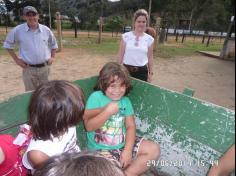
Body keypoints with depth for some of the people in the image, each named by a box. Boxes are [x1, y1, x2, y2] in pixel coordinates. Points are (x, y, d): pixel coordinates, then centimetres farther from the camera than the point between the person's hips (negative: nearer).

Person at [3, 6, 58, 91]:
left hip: (44, 67, 2)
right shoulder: (18, 30, -5)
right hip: (29, 69, -2)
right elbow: (8, 45, 7)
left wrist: (52, 57, 6)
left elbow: (53, 44, 16)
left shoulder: (46, 30, 1)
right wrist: (16, 59, 0)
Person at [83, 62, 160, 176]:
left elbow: (130, 126, -2)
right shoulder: (96, 97, -12)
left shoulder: (125, 100, 2)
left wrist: (128, 150, -14)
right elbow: (88, 126, -16)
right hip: (101, 149, -5)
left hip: (123, 144, 5)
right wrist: (107, 111, -25)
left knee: (154, 149, -2)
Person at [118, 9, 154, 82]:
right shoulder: (126, 36, -2)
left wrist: (151, 73, 6)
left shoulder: (149, 39, 1)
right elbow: (121, 55, 2)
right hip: (126, 70, 0)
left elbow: (150, 58, 6)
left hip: (142, 71, 1)